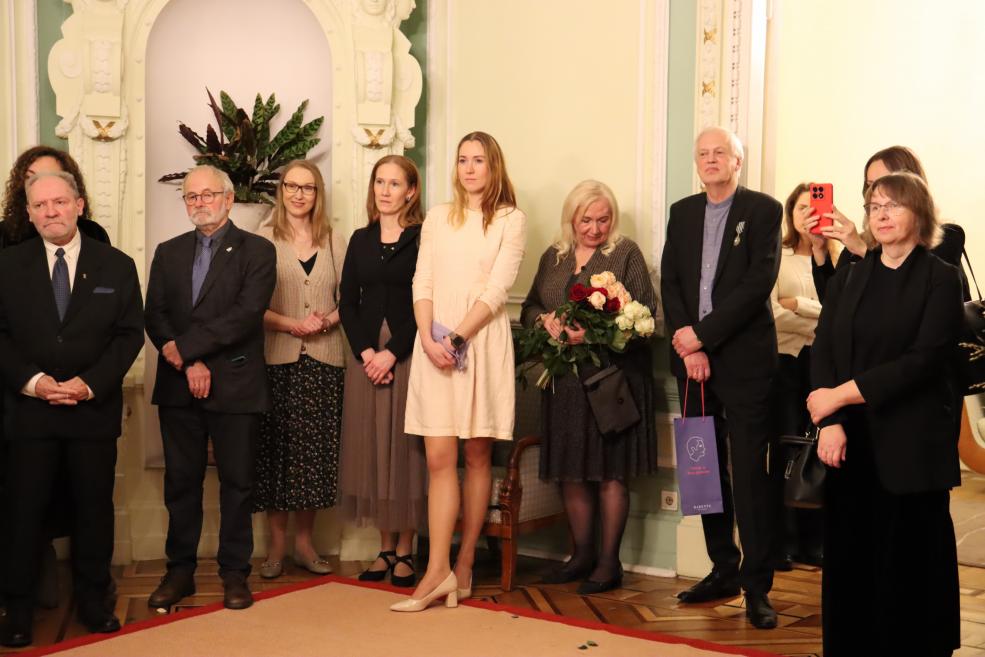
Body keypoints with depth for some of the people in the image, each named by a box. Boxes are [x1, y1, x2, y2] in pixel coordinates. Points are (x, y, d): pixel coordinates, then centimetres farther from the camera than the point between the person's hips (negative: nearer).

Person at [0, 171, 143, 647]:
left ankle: (93, 600, 19)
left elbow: (130, 333, 1)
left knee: (94, 506, 7)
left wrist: (90, 383, -11)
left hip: (94, 408, 1)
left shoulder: (117, 265, 5)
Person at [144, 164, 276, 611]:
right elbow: (154, 315, 4)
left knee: (237, 482, 3)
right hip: (178, 388, 4)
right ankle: (180, 570, 18)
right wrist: (190, 365, -12)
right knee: (181, 481, 8)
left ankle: (234, 573, 13)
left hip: (235, 386, -3)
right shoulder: (168, 252, 13)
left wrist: (184, 346, -16)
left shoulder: (257, 251, 0)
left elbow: (247, 314, -13)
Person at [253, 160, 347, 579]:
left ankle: (303, 542, 15)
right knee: (275, 449, -1)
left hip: (324, 359, 2)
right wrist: (290, 324, -15)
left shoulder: (334, 242, 11)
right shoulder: (263, 241, 2)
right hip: (277, 357, -2)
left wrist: (329, 320, -10)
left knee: (315, 450, 3)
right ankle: (276, 544, 10)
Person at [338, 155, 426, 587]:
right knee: (371, 448, 5)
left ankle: (406, 551, 7)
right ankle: (385, 548, 14)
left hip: (408, 356, -4)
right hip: (366, 356, 4)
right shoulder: (361, 240, 12)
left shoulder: (423, 239, -3)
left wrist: (391, 354, -13)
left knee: (405, 448, 0)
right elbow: (348, 303, 7)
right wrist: (365, 352, -7)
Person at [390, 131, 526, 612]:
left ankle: (464, 563, 11)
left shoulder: (510, 220, 4)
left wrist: (455, 337, -14)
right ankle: (438, 570, -6)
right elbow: (422, 283, 6)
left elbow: (496, 290, -5)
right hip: (434, 345, 2)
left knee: (477, 455, 4)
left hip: (482, 343, -2)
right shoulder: (438, 218, 14)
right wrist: (428, 339, -9)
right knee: (439, 457, -4)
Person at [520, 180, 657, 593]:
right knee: (571, 470, 8)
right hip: (565, 379, 5)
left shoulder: (626, 254, 0)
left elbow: (644, 310, -9)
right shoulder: (553, 257, 15)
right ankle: (582, 554, 21)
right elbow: (529, 308, 16)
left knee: (610, 470, -1)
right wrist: (545, 320, -7)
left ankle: (609, 561, 8)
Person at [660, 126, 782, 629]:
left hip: (744, 358, -5)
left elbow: (758, 283, -12)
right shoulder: (682, 212, 13)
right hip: (692, 357, 5)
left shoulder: (763, 210, -2)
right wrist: (688, 347, -6)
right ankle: (723, 570, 20)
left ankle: (757, 586, 2)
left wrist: (702, 334, -13)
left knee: (751, 472, -4)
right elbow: (670, 283, 7)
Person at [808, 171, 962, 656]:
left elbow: (922, 360, -13)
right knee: (847, 562, 7)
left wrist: (841, 395, -14)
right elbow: (823, 350, 3)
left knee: (908, 568, 3)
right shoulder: (848, 278, 13)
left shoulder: (941, 280, -2)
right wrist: (830, 423, -12)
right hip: (849, 445, 4)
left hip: (910, 448, -4)